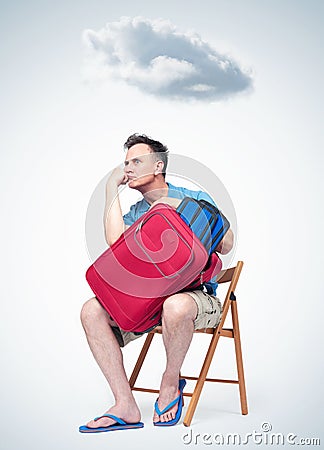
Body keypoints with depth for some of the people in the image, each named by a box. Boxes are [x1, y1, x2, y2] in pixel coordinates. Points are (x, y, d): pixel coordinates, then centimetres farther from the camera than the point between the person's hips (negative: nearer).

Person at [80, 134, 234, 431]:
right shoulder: (134, 214, 18)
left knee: (175, 306, -41)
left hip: (196, 293, -4)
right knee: (92, 310, -21)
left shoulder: (195, 198, 8)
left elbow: (226, 246, -3)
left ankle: (170, 382, -12)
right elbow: (115, 240, -6)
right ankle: (126, 406, -23)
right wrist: (112, 188, 2)